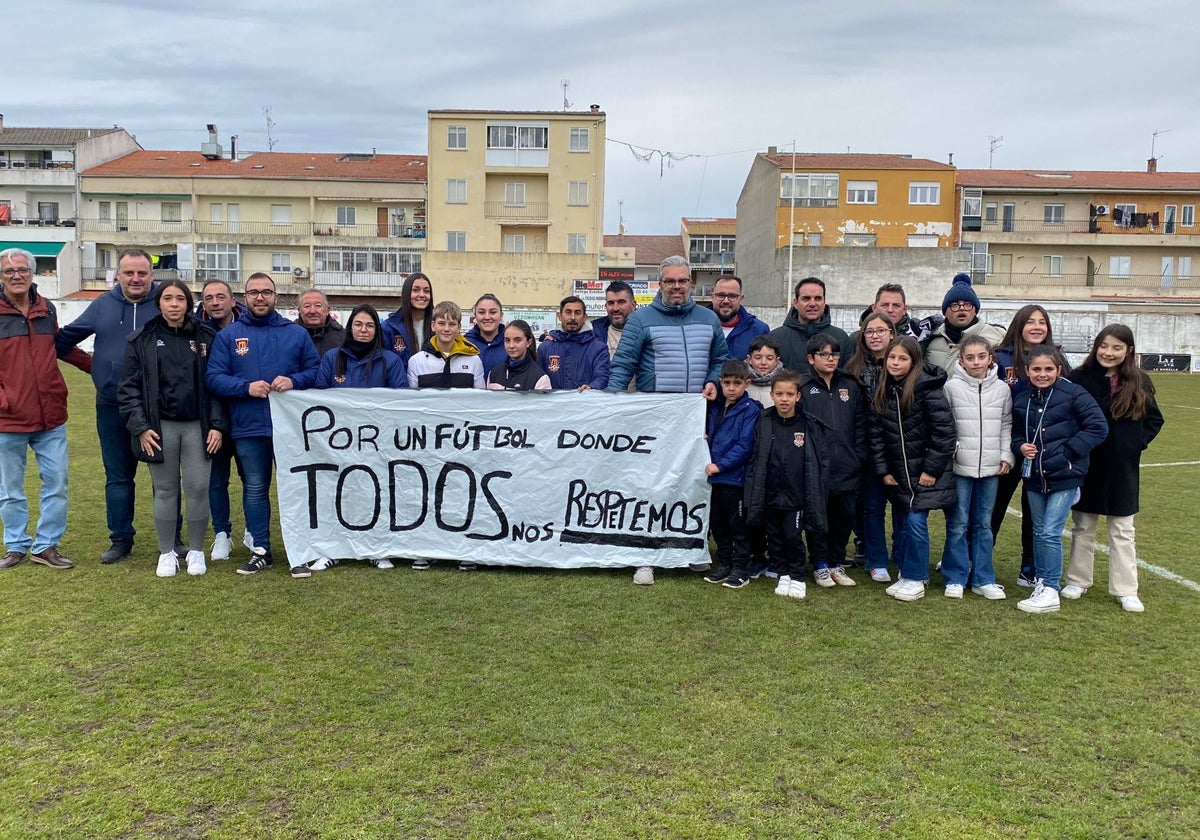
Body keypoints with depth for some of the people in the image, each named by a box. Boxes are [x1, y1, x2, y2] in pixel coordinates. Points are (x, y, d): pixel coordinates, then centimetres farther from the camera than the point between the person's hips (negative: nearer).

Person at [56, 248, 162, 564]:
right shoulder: (103, 305, 5)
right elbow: (66, 337, 15)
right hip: (112, 408, 3)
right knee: (118, 477, 11)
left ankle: (172, 538, 20)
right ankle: (121, 539, 23)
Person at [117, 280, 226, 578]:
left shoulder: (207, 338, 4)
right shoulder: (142, 340, 3)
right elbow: (129, 387, 3)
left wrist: (218, 425, -3)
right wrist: (140, 427, -6)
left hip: (197, 425, 0)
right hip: (160, 427, 0)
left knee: (198, 488, 0)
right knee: (165, 490, 7)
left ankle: (196, 551, 17)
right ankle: (167, 552, 20)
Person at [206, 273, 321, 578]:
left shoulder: (297, 333, 6)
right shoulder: (228, 335, 5)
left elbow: (315, 370, 7)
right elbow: (213, 378, -1)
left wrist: (294, 381, -13)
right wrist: (246, 387, -17)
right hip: (248, 427, 1)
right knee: (255, 490, 10)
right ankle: (260, 551, 21)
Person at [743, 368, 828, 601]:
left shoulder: (809, 426, -6)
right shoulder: (763, 424, -2)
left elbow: (815, 466, -2)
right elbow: (755, 462, 2)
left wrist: (813, 501, -4)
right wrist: (754, 498, -1)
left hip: (796, 494, -2)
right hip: (770, 494, 2)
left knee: (792, 536, -2)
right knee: (775, 538, 11)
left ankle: (797, 577, 18)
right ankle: (783, 574, 27)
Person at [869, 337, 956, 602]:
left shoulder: (927, 389, -15)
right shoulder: (882, 392, 3)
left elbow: (944, 431, -16)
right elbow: (876, 433, 5)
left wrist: (932, 469, -14)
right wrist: (883, 470, 1)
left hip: (925, 471, -5)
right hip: (898, 472, 5)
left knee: (916, 521, -6)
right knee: (904, 522, 11)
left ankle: (915, 578, 7)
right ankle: (905, 572, 22)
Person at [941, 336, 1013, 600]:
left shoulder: (1002, 389, 5)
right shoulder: (952, 387, -4)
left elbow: (1007, 425, 10)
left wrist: (1006, 456, 3)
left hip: (991, 468, 3)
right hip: (960, 466, -3)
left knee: (984, 524, 11)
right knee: (958, 524, 3)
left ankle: (983, 579, 19)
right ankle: (955, 578, 12)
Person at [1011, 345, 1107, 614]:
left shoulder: (1073, 394, -10)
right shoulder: (1021, 400, 5)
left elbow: (1098, 427, -11)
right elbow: (1015, 431, 18)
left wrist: (1069, 451, -15)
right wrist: (1020, 446, -4)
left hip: (1065, 475, -5)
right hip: (1034, 476, 5)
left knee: (1050, 533, -7)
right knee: (1039, 531, 14)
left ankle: (1050, 591, 1)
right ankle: (1041, 580, 27)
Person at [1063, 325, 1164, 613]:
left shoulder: (1139, 383, 0)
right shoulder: (1078, 379, -6)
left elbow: (1154, 420, 10)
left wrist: (1137, 442, -3)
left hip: (1122, 469, 1)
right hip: (1085, 466, -1)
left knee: (1122, 530, 8)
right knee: (1083, 527, 11)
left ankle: (1126, 591, 16)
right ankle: (1078, 581, 24)